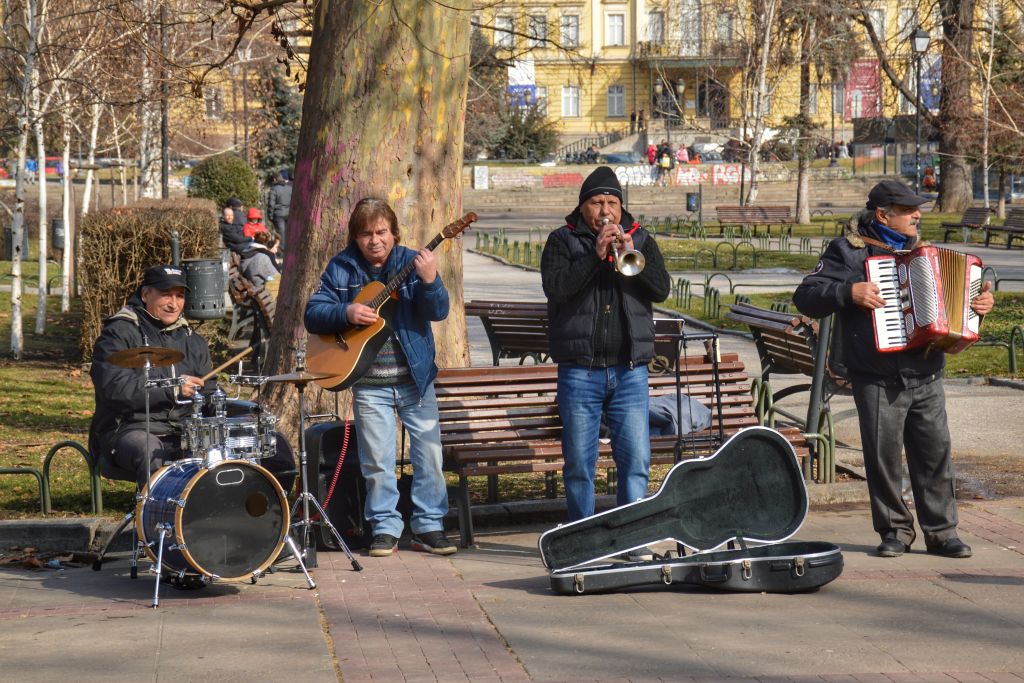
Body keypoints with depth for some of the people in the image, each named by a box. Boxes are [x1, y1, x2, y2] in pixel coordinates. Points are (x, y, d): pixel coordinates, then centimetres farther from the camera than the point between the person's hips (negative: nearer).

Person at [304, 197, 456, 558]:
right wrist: (346, 313, -21)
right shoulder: (342, 268, 2)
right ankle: (385, 528, 16)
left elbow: (438, 312, -11)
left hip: (416, 377, 0)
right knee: (377, 461, 4)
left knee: (429, 454, 1)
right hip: (369, 383, 0)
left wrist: (430, 282, -30)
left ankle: (429, 526, 12)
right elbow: (312, 314, -3)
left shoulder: (411, 262, -1)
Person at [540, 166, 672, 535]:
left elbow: (661, 289, -1)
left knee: (636, 460, -2)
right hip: (580, 370, -2)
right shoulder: (562, 240, 6)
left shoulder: (641, 239, 12)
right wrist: (595, 256, -17)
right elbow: (555, 287, -11)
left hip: (630, 370, 2)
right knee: (579, 463, 2)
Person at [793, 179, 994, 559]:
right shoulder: (848, 251, 2)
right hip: (878, 379, -4)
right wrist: (850, 291, -18)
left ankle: (941, 532, 9)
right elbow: (806, 297, -4)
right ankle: (894, 531, 11)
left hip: (926, 376, 4)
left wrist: (980, 303, 11)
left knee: (935, 453, 2)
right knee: (883, 455, -2)